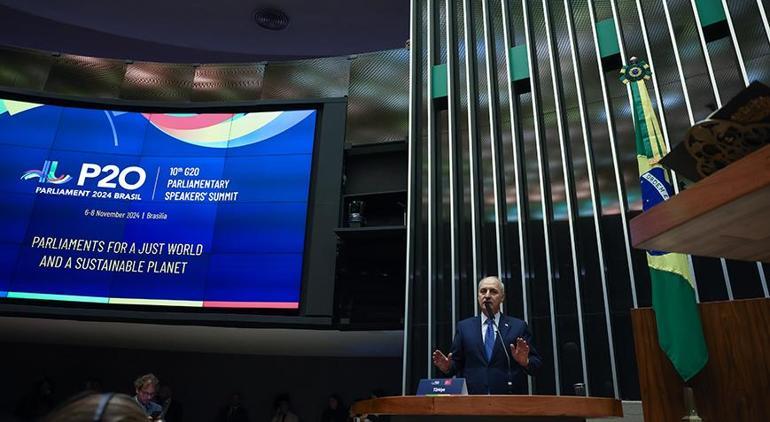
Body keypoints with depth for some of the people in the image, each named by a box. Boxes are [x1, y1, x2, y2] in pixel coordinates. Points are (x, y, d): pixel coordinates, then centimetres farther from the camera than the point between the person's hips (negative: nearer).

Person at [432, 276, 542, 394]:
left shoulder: (518, 326, 1)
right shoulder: (464, 326, 5)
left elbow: (536, 363, -1)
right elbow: (456, 363, 6)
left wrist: (525, 362, -21)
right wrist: (447, 367, -14)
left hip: (509, 399, -1)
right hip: (472, 397, 1)